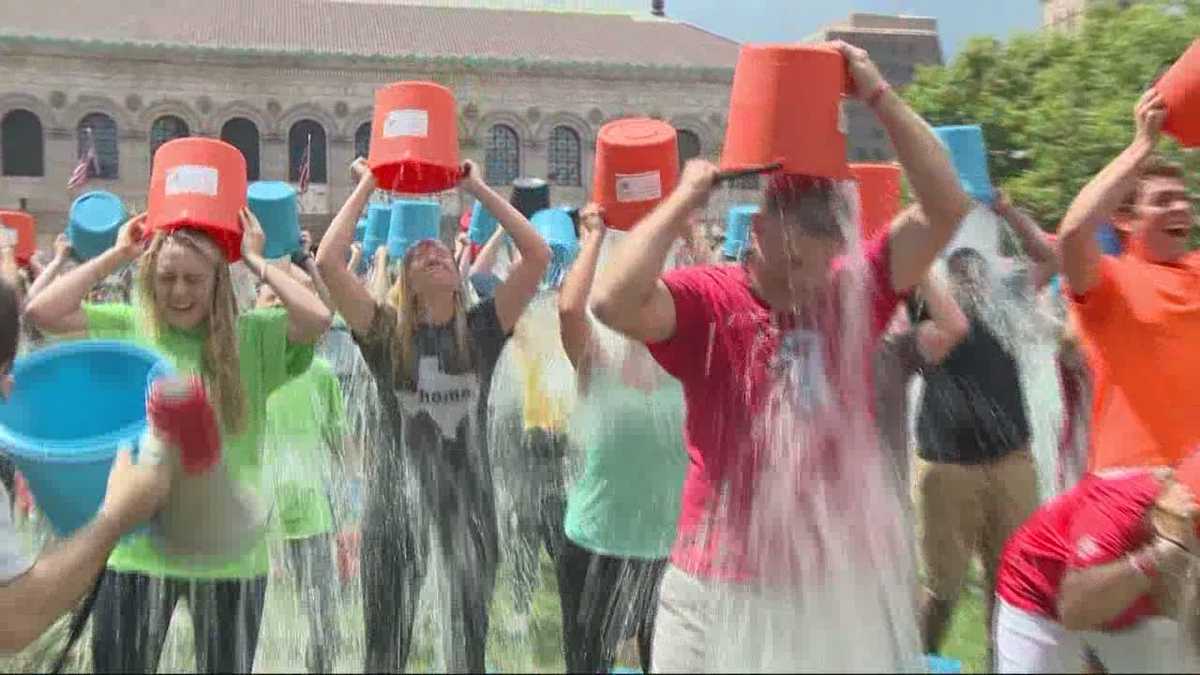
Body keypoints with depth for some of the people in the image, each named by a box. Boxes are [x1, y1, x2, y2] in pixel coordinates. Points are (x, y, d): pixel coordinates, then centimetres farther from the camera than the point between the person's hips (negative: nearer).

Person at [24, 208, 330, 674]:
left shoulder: (253, 337, -4)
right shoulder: (126, 329, 1)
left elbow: (318, 318, -20)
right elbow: (41, 311, -10)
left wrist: (254, 260, -9)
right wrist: (118, 254, -5)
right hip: (136, 548, 1)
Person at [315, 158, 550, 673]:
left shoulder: (482, 330, 1)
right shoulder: (385, 334, -2)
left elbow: (538, 255, -6)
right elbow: (328, 262, -12)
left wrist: (478, 189, 0)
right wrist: (367, 187, -3)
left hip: (469, 498, 1)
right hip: (397, 496, -1)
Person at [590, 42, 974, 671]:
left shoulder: (855, 292, 0)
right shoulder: (707, 300, -10)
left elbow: (947, 207, -6)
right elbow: (612, 302, -28)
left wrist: (879, 95, -9)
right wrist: (686, 198, -18)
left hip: (846, 585, 3)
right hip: (725, 591, -3)